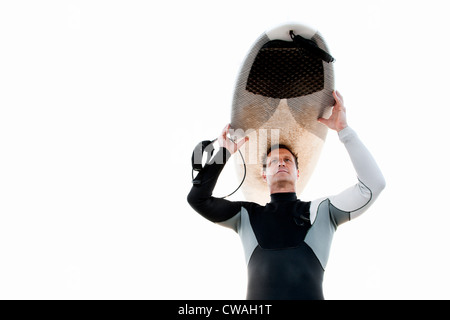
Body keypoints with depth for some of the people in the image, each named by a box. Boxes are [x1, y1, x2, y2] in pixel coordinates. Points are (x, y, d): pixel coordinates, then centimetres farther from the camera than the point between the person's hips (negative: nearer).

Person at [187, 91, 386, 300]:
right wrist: (224, 152, 17)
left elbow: (373, 184, 11)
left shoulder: (322, 211, 19)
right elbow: (198, 199, 15)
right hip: (258, 295, 0)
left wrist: (343, 129, 11)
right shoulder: (247, 215, 22)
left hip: (310, 294, 0)